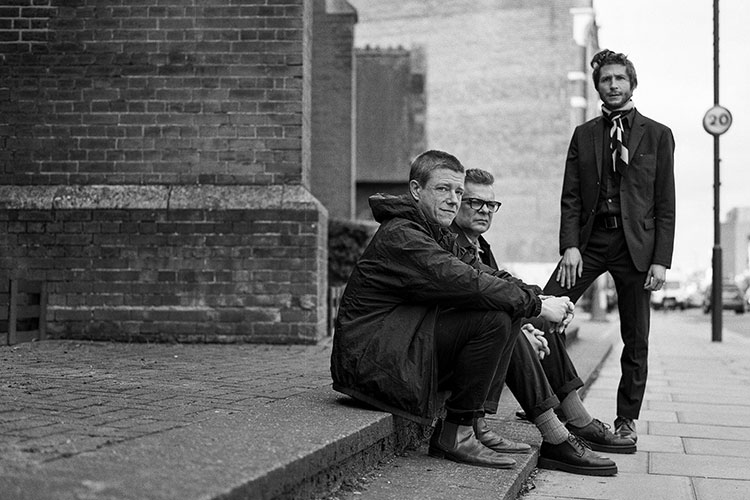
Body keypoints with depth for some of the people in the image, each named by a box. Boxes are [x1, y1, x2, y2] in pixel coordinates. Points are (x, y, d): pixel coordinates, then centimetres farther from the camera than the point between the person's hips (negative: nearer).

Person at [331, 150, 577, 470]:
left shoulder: (436, 234, 17)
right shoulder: (400, 235, -16)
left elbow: (479, 279, 9)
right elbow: (463, 284, -26)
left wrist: (535, 299, -8)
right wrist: (536, 304, -20)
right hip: (369, 357, -10)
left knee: (510, 311, 3)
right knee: (494, 320, -20)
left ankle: (478, 427, 2)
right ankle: (455, 435, -12)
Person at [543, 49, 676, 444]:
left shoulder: (657, 135, 5)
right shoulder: (583, 135, 12)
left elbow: (665, 204, 1)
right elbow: (570, 197, 7)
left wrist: (661, 260, -7)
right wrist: (570, 245, -6)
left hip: (636, 244, -2)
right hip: (590, 239, 2)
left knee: (636, 341, 4)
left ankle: (627, 419, 17)